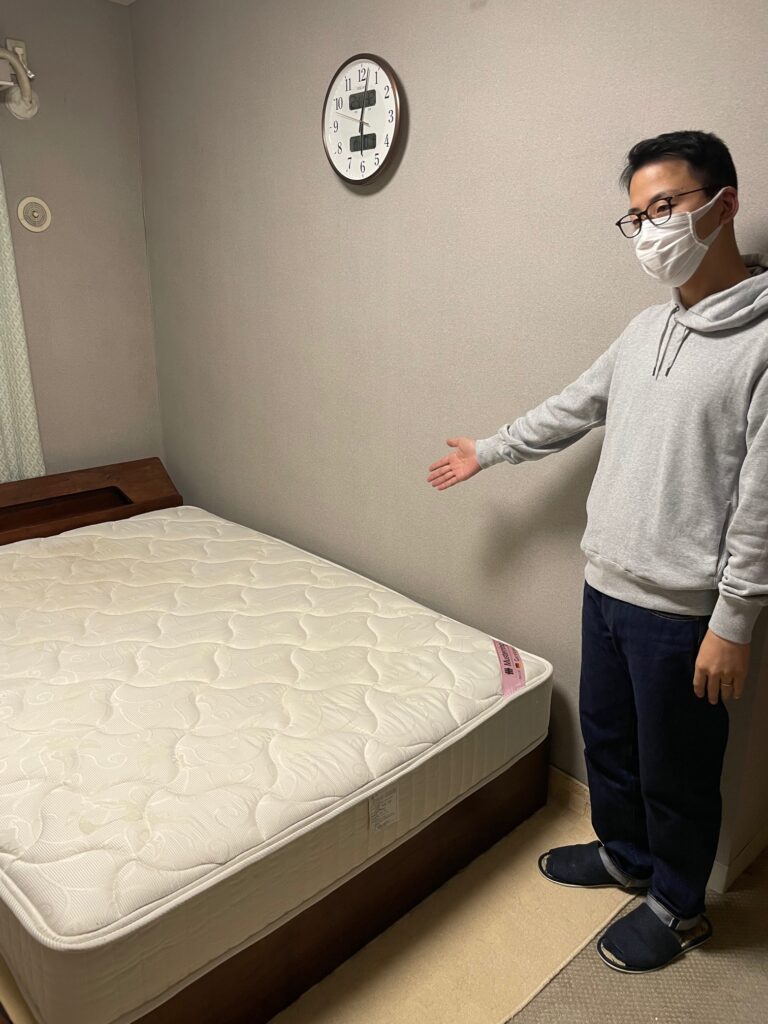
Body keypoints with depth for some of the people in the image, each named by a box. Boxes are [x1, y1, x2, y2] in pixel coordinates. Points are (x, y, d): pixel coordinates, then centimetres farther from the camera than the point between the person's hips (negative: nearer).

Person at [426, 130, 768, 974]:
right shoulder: (647, 328, 7)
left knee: (676, 769, 13)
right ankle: (623, 853, 49)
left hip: (681, 610, -7)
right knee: (605, 737, 23)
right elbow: (573, 408, 20)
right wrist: (486, 451, 28)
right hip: (606, 584, 7)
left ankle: (677, 906, 38)